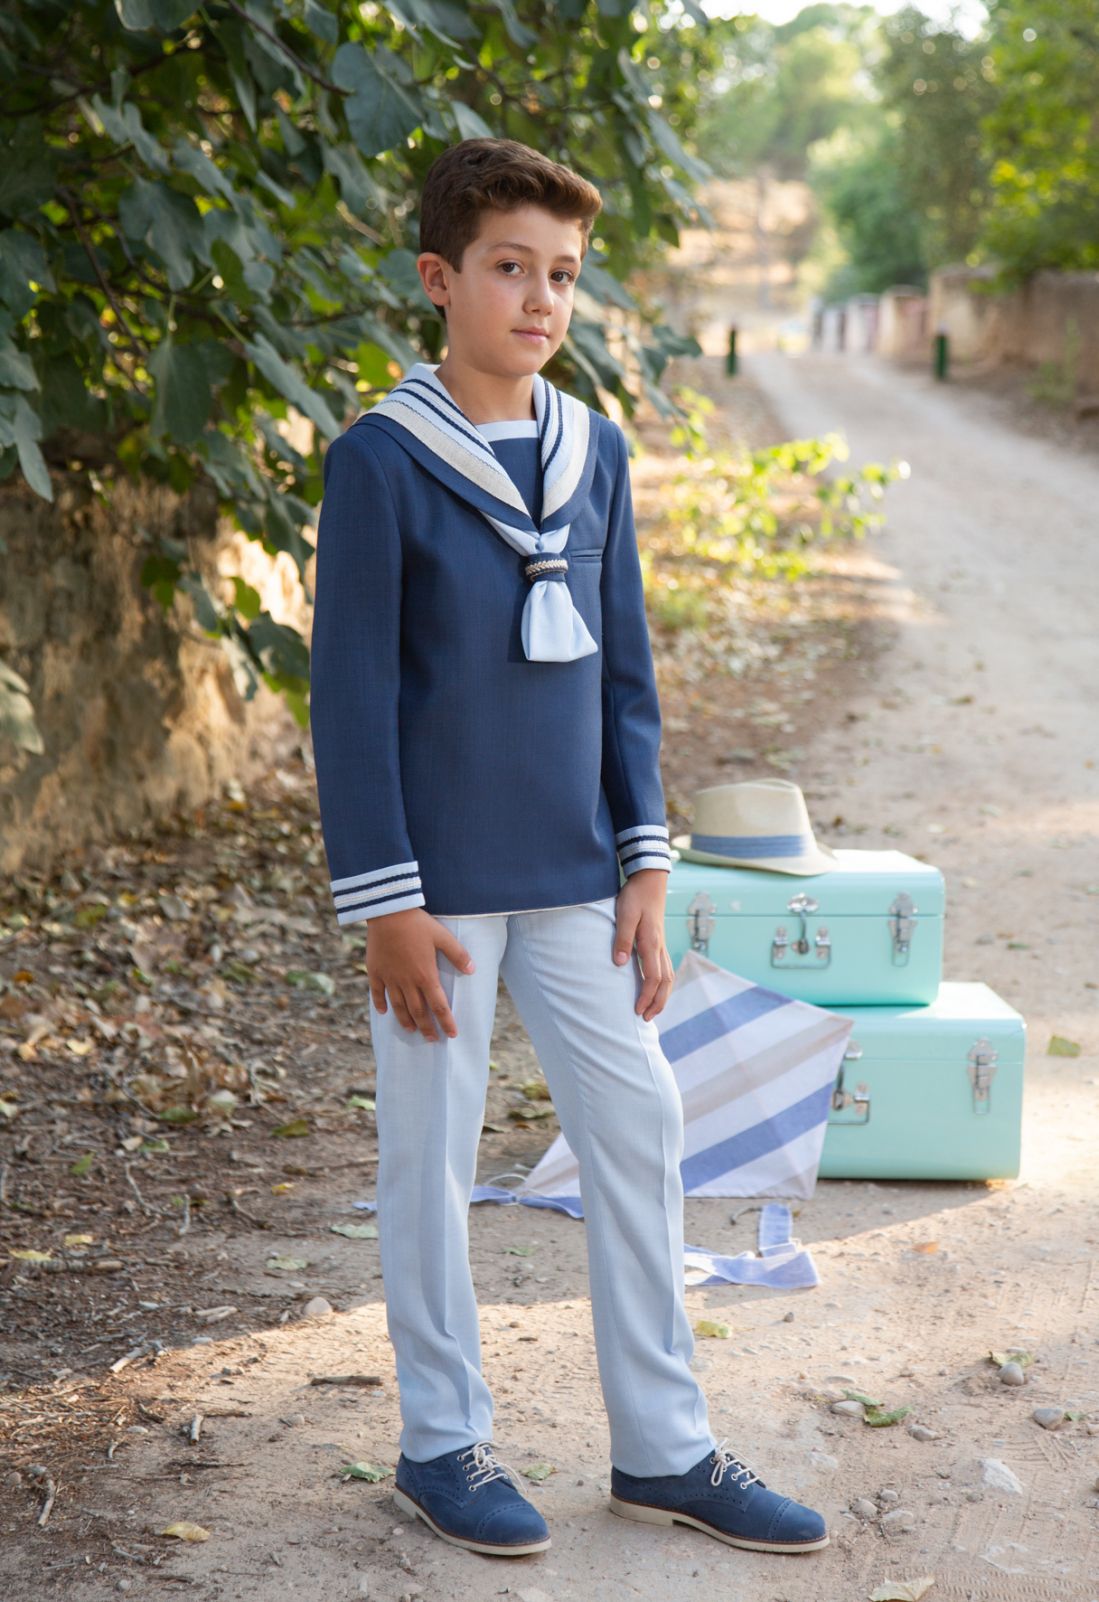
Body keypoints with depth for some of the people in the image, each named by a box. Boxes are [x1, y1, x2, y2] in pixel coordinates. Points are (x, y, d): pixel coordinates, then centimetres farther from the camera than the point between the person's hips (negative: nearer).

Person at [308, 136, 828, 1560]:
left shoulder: (595, 452, 7)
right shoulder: (380, 460, -9)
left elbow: (624, 670, 11)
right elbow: (349, 693, -10)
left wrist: (644, 865, 6)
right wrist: (385, 904, -13)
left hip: (574, 877, 5)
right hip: (441, 881, -5)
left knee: (639, 1127, 8)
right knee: (434, 1152, 5)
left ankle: (663, 1447, 20)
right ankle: (443, 1444, 21)